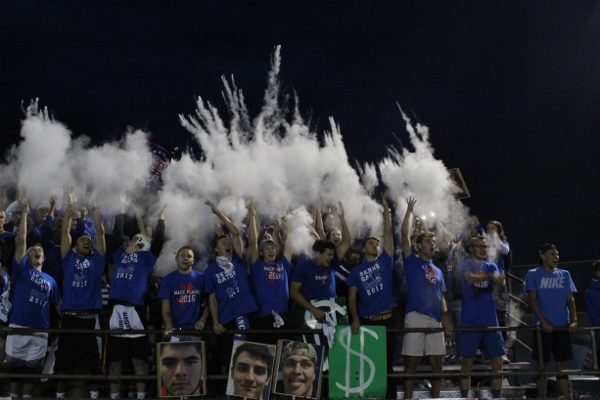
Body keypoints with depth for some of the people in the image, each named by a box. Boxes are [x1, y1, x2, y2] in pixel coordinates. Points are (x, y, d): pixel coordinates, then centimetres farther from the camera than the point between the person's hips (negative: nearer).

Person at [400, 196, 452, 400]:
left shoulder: (437, 271, 23)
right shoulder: (412, 261, 7)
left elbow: (441, 297, 21)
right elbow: (405, 234, -5)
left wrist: (445, 316, 5)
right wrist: (409, 210, -2)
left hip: (435, 319, 5)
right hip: (415, 316, -5)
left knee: (437, 362, 5)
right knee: (411, 362, -5)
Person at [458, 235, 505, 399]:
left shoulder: (491, 266, 13)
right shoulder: (465, 265, 0)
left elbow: (500, 281, -8)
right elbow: (470, 278, -22)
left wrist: (499, 279, -33)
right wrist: (489, 276, -42)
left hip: (490, 321, 4)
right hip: (470, 321, -4)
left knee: (497, 362, 3)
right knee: (467, 362, 0)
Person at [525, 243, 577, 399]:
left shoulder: (564, 274, 11)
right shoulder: (533, 274, 0)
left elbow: (570, 299, 8)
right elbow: (532, 300, -5)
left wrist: (574, 320, -6)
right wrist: (543, 321, -14)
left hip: (562, 326, 3)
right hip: (543, 326, -3)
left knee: (562, 364, 6)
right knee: (542, 364, 1)